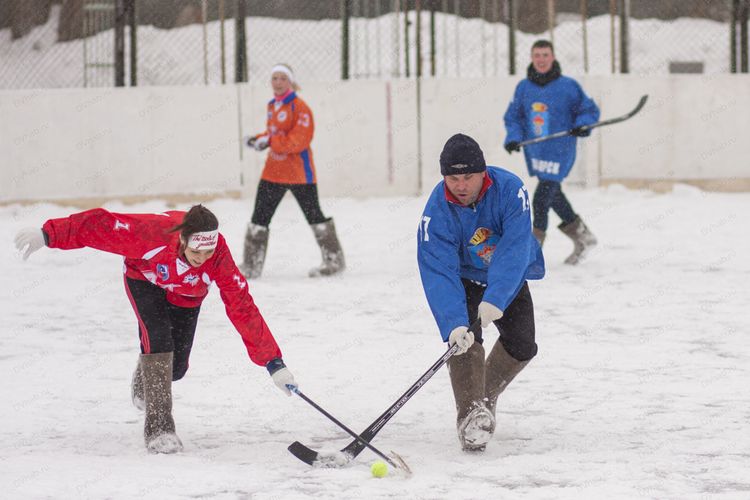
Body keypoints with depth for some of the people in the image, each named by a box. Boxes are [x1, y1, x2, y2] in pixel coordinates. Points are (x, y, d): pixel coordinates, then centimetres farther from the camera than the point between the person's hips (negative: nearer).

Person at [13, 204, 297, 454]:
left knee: (176, 367, 3)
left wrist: (274, 362, -38)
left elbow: (243, 307, -36)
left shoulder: (218, 256, -37)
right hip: (145, 278, -2)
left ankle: (144, 383, 40)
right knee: (159, 339, -25)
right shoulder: (151, 231, -43)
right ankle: (158, 428, -19)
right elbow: (100, 227, -36)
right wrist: (46, 235, -34)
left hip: (186, 293, 2)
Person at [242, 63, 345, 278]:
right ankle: (251, 265, 8)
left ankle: (334, 260, 15)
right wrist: (259, 140, 5)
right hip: (273, 171, 8)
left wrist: (269, 142, -26)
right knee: (260, 217, 3)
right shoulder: (272, 106, 12)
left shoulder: (299, 107, -13)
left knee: (313, 215, 3)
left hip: (299, 172, -7)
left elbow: (300, 139, -22)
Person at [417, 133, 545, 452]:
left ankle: (485, 396, 23)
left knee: (521, 346, -3)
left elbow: (514, 250, -38)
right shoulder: (437, 211, -31)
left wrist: (494, 300, -49)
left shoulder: (510, 190, -31)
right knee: (465, 339, -24)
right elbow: (438, 273, -36)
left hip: (510, 279, 2)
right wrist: (453, 325, -49)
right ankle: (470, 414, -20)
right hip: (463, 279, -2)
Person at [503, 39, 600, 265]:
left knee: (542, 197, -12)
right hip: (535, 152, 6)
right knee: (553, 195, 14)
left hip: (560, 151, -6)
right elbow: (513, 116, 12)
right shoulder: (524, 87, 4)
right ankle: (582, 237, 30)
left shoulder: (568, 86, -7)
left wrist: (583, 126, -19)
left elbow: (590, 110, 0)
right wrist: (513, 137, -5)